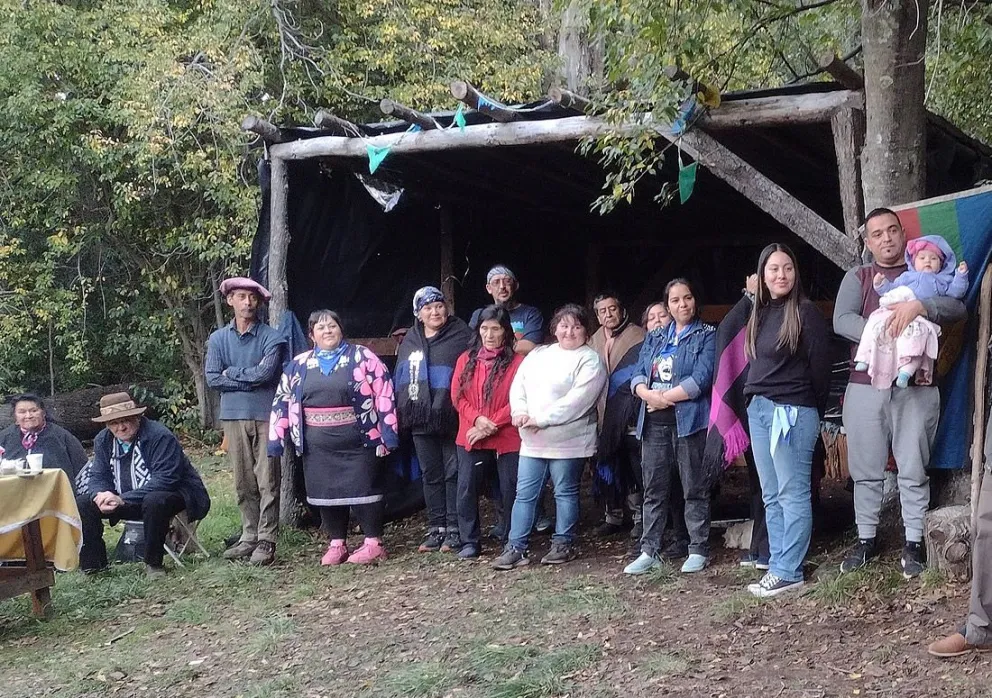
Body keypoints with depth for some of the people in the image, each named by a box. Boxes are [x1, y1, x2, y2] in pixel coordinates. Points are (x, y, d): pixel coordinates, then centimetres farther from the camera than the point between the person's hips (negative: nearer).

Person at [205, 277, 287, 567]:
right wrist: (250, 380, -7)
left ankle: (266, 541, 0)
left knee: (267, 482, -3)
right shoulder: (218, 338, 8)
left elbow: (266, 373, -14)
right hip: (233, 415, 3)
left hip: (265, 415, -3)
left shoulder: (271, 337, -1)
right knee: (243, 482, 8)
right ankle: (249, 536, 16)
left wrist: (232, 373, -4)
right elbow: (212, 378, -1)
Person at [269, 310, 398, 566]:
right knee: (325, 492, 7)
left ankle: (374, 543, 6)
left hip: (358, 438, -4)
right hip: (318, 444, 4)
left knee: (363, 488, -3)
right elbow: (282, 399, 11)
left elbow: (383, 391, -4)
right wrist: (276, 437, 5)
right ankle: (336, 544, 19)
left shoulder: (361, 357, 0)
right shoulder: (300, 364, 9)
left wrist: (388, 430, -11)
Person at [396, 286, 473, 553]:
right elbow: (400, 378, 19)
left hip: (452, 419, -5)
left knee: (454, 474, -1)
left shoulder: (461, 336, -4)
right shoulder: (410, 341, 13)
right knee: (431, 476, 11)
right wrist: (401, 413, 12)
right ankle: (436, 528, 18)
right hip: (421, 420, 5)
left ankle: (455, 530, 4)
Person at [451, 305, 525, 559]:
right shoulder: (466, 360, 9)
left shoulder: (517, 362, -5)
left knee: (510, 491, 3)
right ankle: (470, 541, 13)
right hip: (470, 439, 3)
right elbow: (457, 396, 5)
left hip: (507, 439, -3)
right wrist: (477, 419, -12)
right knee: (467, 489, 2)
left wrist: (491, 425, -14)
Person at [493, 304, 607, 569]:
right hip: (532, 440, 6)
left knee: (565, 492, 5)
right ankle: (515, 548, 8)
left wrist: (542, 419, -19)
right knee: (524, 494, 5)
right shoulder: (538, 354, 16)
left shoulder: (589, 360, -5)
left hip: (568, 441, -5)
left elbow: (578, 399, -17)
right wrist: (520, 412, -10)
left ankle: (563, 544, 17)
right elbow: (518, 386, 11)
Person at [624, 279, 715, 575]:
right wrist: (649, 394, -12)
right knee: (654, 490, 7)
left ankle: (698, 550, 8)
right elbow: (638, 376, 9)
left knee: (694, 490, 1)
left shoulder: (707, 336, 1)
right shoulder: (654, 338, 18)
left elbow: (701, 379, -12)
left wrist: (665, 398, -10)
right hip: (654, 423, 5)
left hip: (689, 420, -5)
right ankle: (649, 551, 11)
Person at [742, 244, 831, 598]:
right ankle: (777, 565, 13)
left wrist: (813, 412, 1)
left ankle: (788, 572, -5)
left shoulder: (806, 312, -7)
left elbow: (820, 366, -7)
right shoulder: (759, 314, 15)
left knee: (792, 494, -5)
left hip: (792, 412, -8)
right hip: (758, 410, 8)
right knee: (771, 496, 9)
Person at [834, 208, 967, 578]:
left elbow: (958, 308, -6)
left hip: (916, 388, -1)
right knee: (866, 470, 6)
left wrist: (919, 306, -24)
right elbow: (842, 320, -6)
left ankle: (913, 543, 8)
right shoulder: (858, 277, 11)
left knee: (914, 470, 1)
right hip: (865, 386, 1)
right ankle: (866, 540, 17)